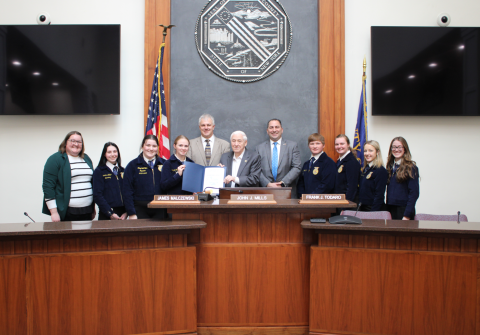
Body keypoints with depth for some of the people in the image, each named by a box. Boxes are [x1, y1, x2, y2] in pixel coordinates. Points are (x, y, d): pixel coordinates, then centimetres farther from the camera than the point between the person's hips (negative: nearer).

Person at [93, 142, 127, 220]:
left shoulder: (123, 171, 12)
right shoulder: (99, 171, -1)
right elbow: (97, 195, -8)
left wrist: (126, 212, -3)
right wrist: (110, 214, -14)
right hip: (106, 215, -3)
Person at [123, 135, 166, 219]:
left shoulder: (164, 164, 9)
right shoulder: (132, 165, 3)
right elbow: (127, 191, 0)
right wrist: (131, 213, -7)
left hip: (160, 211, 2)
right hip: (140, 210, -2)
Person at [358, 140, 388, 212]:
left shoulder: (381, 171, -13)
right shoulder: (365, 169, 11)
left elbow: (379, 195, -16)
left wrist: (373, 213, -19)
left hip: (374, 209, -7)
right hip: (363, 208, 7)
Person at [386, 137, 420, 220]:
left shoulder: (411, 168, -6)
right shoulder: (390, 167, 12)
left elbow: (414, 193, -10)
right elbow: (388, 190, 12)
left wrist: (407, 215, -15)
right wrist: (387, 209, 3)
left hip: (403, 210, -5)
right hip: (390, 209, 5)